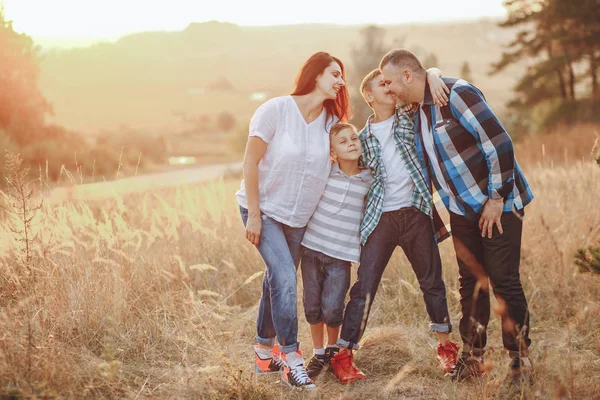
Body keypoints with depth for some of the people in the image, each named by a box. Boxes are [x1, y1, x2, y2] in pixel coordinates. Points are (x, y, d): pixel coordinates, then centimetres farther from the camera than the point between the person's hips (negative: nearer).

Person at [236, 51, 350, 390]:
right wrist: (253, 214, -15)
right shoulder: (276, 109, -16)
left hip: (300, 218, 5)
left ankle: (265, 347, 30)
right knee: (284, 278, -17)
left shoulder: (331, 120, -2)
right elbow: (251, 161, -13)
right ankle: (291, 357, -8)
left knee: (279, 280, 11)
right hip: (265, 210, -5)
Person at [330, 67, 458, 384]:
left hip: (415, 212, 1)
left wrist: (432, 79, -16)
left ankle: (446, 346, 24)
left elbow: (430, 72, 4)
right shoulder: (363, 137, 9)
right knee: (364, 286, -4)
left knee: (431, 280, 9)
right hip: (380, 218, -1)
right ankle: (344, 355, 1)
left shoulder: (408, 118, 7)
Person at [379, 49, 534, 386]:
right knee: (472, 282, 10)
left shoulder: (456, 94, -19)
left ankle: (521, 364, 6)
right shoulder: (417, 111, 7)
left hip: (497, 204, -7)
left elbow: (500, 144, -21)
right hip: (463, 209, 7)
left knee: (505, 282, -5)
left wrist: (496, 198, -19)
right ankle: (472, 358, 20)